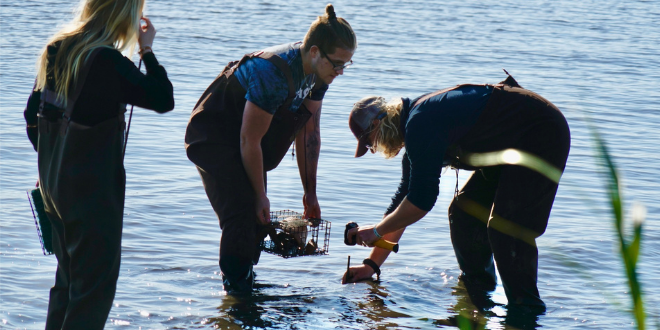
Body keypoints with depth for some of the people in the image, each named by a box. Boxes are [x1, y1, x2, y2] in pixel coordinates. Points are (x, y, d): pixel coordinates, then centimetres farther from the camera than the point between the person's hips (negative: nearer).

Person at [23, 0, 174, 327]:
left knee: (68, 275, 19)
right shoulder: (108, 61, -20)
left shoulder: (55, 50, 4)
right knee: (96, 280, 1)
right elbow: (164, 99, -15)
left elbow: (33, 115, 11)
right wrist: (147, 50, -5)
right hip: (94, 188, -8)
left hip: (53, 181, 8)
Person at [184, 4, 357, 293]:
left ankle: (245, 282, 24)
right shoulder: (274, 75, -34)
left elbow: (309, 132, 4)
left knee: (258, 219, 10)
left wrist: (310, 192, 6)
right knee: (242, 215, -17)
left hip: (240, 146, 9)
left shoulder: (318, 72, -7)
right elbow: (249, 141, -27)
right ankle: (236, 291, -8)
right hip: (213, 137, -9)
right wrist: (261, 195, -18)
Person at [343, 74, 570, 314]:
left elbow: (421, 200, -23)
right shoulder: (416, 123, 10)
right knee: (463, 213, 12)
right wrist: (372, 264, 17)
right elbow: (404, 198, 17)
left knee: (506, 227, -18)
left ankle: (526, 310, -8)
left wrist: (376, 231, -9)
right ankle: (476, 290, 28)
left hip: (543, 135, -11)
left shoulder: (420, 124, -23)